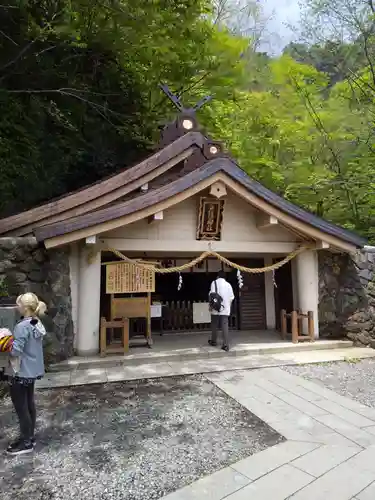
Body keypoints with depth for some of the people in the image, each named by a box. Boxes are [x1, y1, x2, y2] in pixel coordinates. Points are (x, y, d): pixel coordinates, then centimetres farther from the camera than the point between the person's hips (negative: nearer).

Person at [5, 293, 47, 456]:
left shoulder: (22, 326, -24)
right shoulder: (37, 323, 3)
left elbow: (15, 350, -24)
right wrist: (13, 340, 7)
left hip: (20, 373, -9)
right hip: (32, 370, 9)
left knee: (21, 407, 6)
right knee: (29, 404, 19)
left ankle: (26, 442, 19)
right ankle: (30, 436, 33)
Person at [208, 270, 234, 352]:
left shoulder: (214, 282, 0)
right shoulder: (228, 284, 9)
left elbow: (212, 295, -9)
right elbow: (231, 297, 6)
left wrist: (211, 305, -3)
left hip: (216, 308, -2)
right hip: (225, 309, 2)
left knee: (214, 326, 13)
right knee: (225, 327, -2)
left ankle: (213, 341, 28)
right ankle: (226, 345, -9)